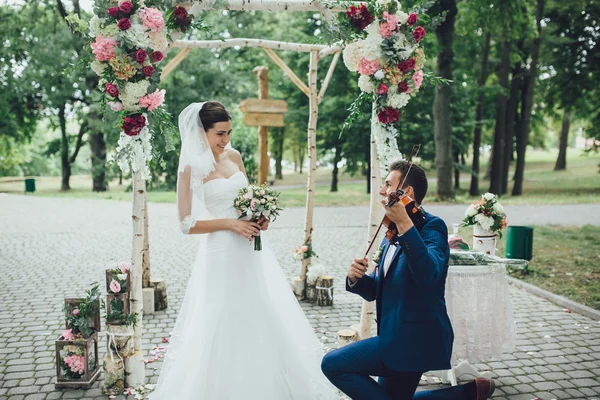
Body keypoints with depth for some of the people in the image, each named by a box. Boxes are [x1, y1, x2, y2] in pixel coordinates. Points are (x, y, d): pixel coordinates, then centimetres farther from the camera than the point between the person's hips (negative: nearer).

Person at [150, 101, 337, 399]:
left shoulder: (234, 156, 5)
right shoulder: (191, 169, -10)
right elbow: (187, 224, -11)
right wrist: (230, 223, -18)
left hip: (251, 250, 6)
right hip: (221, 254, -6)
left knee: (265, 317, 12)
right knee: (224, 326, 3)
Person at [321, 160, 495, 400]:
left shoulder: (432, 226, -13)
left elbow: (430, 277, -33)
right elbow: (375, 291, 13)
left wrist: (405, 224, -38)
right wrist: (356, 278, -9)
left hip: (416, 339, -9)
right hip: (401, 336, 9)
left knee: (332, 364, -11)